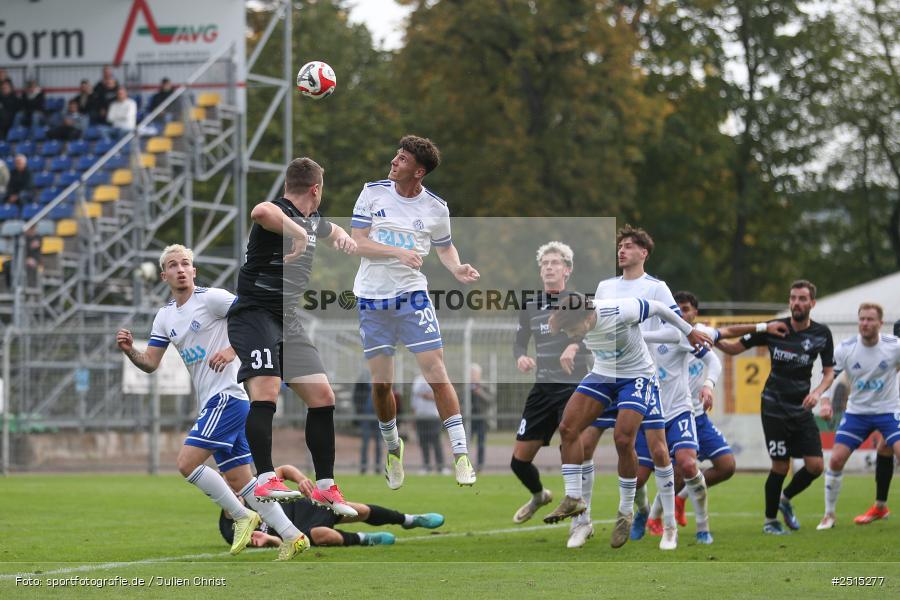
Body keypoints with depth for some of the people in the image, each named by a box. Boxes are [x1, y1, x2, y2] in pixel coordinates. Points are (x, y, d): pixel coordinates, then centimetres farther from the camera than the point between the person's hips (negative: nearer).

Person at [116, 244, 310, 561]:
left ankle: (241, 516, -5)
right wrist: (130, 351, -5)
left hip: (227, 395, -9)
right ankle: (292, 537, 9)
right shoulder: (165, 316, 15)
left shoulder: (210, 298, -7)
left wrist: (232, 350, -22)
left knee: (187, 463, -16)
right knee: (238, 480, 8)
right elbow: (150, 363, 15)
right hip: (213, 403, 9)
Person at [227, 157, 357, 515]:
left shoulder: (312, 221, 15)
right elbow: (260, 211, -42)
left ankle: (325, 487, 12)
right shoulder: (280, 213, -15)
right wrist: (297, 233, -34)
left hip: (288, 323, 9)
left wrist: (344, 238, 19)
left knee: (323, 397, 5)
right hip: (254, 314, -9)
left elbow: (331, 230, 41)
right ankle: (266, 480, -33)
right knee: (266, 392, -26)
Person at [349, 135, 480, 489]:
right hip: (372, 299, 1)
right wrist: (398, 252, -22)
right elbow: (359, 243, -7)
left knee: (437, 373, -11)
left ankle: (461, 456, -8)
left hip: (412, 295, -1)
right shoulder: (373, 193, -2)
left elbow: (445, 247, 14)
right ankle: (392, 448, 30)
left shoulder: (435, 208, -1)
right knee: (381, 384, 5)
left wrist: (458, 269, -7)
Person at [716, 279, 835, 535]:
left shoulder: (822, 334, 0)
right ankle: (770, 521, 14)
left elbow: (829, 372, 7)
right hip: (774, 406, -3)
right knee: (780, 466, -5)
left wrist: (817, 392, -12)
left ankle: (785, 499, 24)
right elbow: (734, 348, 1)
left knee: (815, 466, -5)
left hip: (802, 408, 3)